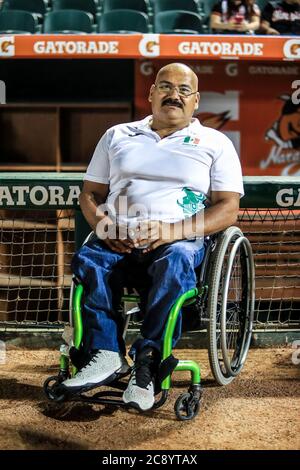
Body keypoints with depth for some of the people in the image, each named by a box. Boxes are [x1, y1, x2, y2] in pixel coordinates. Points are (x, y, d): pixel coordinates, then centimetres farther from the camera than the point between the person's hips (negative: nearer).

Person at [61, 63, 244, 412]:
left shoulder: (215, 144, 13)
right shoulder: (118, 136, 22)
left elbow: (228, 209, 2)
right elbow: (90, 193, 19)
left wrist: (173, 231, -15)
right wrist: (103, 225, -6)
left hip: (182, 238, -2)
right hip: (118, 239, 2)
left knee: (175, 263, -37)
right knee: (87, 260, -31)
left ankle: (146, 364, -35)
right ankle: (106, 355, -30)